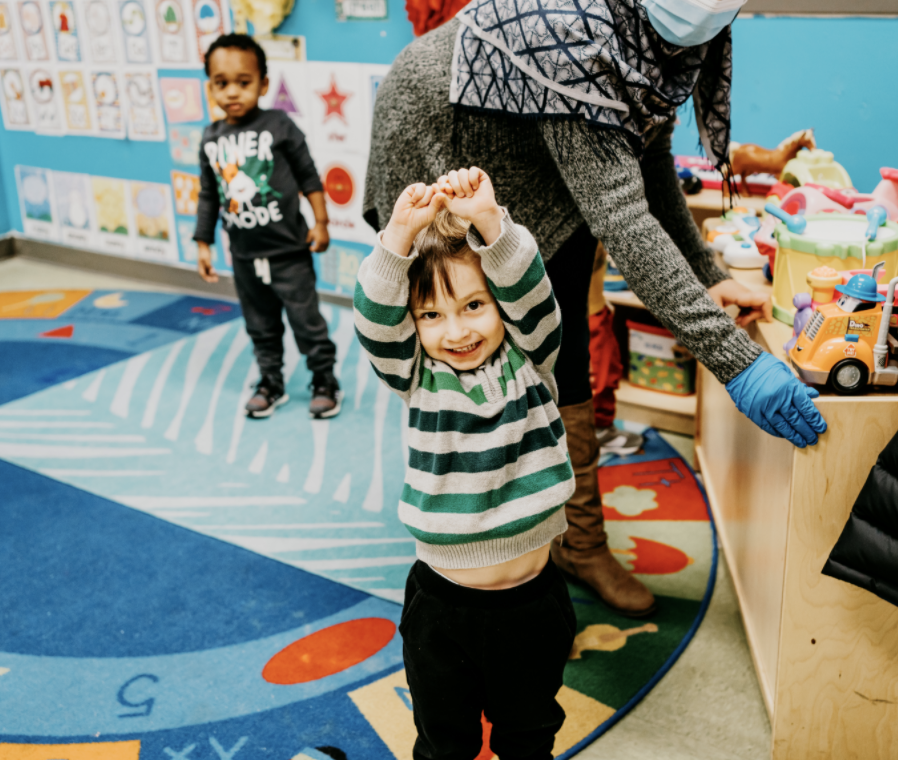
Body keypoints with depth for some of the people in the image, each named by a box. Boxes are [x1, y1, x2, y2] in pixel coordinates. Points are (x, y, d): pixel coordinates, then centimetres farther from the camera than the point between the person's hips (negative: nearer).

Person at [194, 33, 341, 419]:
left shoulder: (279, 126, -10)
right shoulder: (212, 139, 2)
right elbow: (208, 195, 9)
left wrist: (320, 222, -6)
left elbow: (308, 176, -4)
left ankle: (325, 381, 20)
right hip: (245, 256, 4)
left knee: (307, 321, 4)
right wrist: (203, 243, 10)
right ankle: (271, 383, 31)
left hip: (288, 249, -4)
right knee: (261, 326, 16)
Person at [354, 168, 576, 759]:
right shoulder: (418, 378, -7)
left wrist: (490, 221, -37)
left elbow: (530, 295, -22)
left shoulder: (529, 364, -7)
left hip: (531, 602, 0)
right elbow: (377, 318, -21)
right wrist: (400, 236, -36)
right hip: (441, 605, 0)